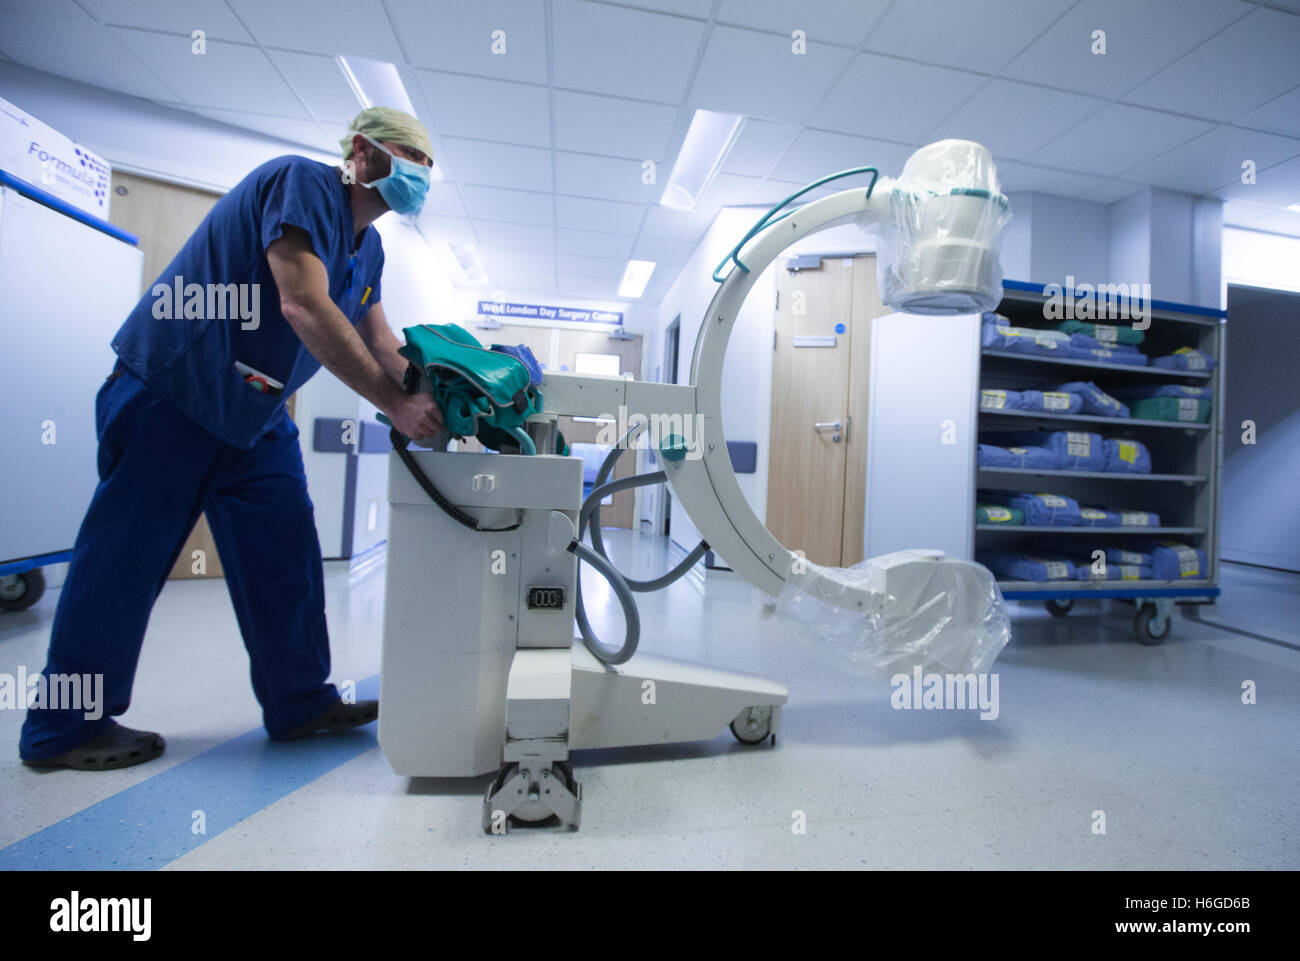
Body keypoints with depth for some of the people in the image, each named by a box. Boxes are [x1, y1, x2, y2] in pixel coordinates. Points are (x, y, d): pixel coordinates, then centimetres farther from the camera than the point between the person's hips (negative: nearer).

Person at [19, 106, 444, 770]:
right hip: (171, 387, -8)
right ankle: (63, 728, 18)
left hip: (255, 412, 9)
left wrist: (439, 398, -8)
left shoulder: (368, 247, 11)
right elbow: (304, 306, -28)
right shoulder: (302, 182, -15)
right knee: (127, 555, 1)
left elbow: (380, 343, 9)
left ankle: (300, 702, 14)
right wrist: (394, 406, -30)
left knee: (285, 554, 4)